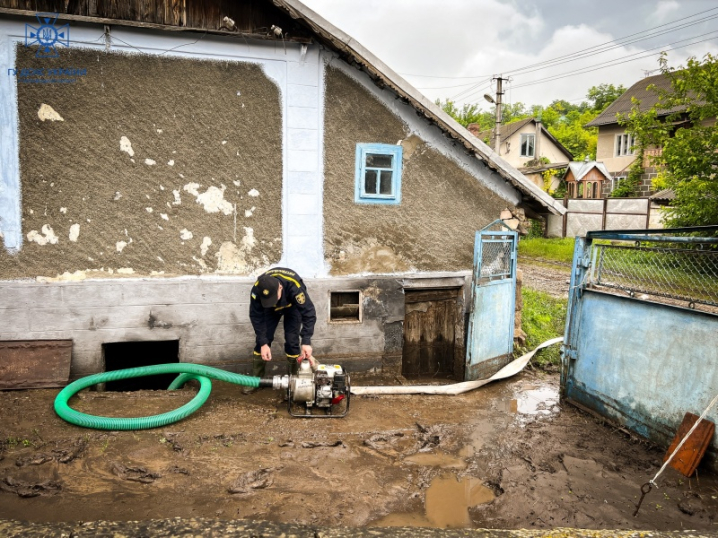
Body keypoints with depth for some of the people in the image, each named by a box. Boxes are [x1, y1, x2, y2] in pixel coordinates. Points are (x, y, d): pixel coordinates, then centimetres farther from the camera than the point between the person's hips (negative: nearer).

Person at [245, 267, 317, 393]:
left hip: (293, 306, -2)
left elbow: (309, 312, -40)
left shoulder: (294, 286, -45)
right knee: (262, 339, -4)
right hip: (270, 308, 2)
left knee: (292, 340, -12)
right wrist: (263, 343, -29)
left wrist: (306, 341, -46)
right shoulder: (257, 289, -37)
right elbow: (256, 316, -25)